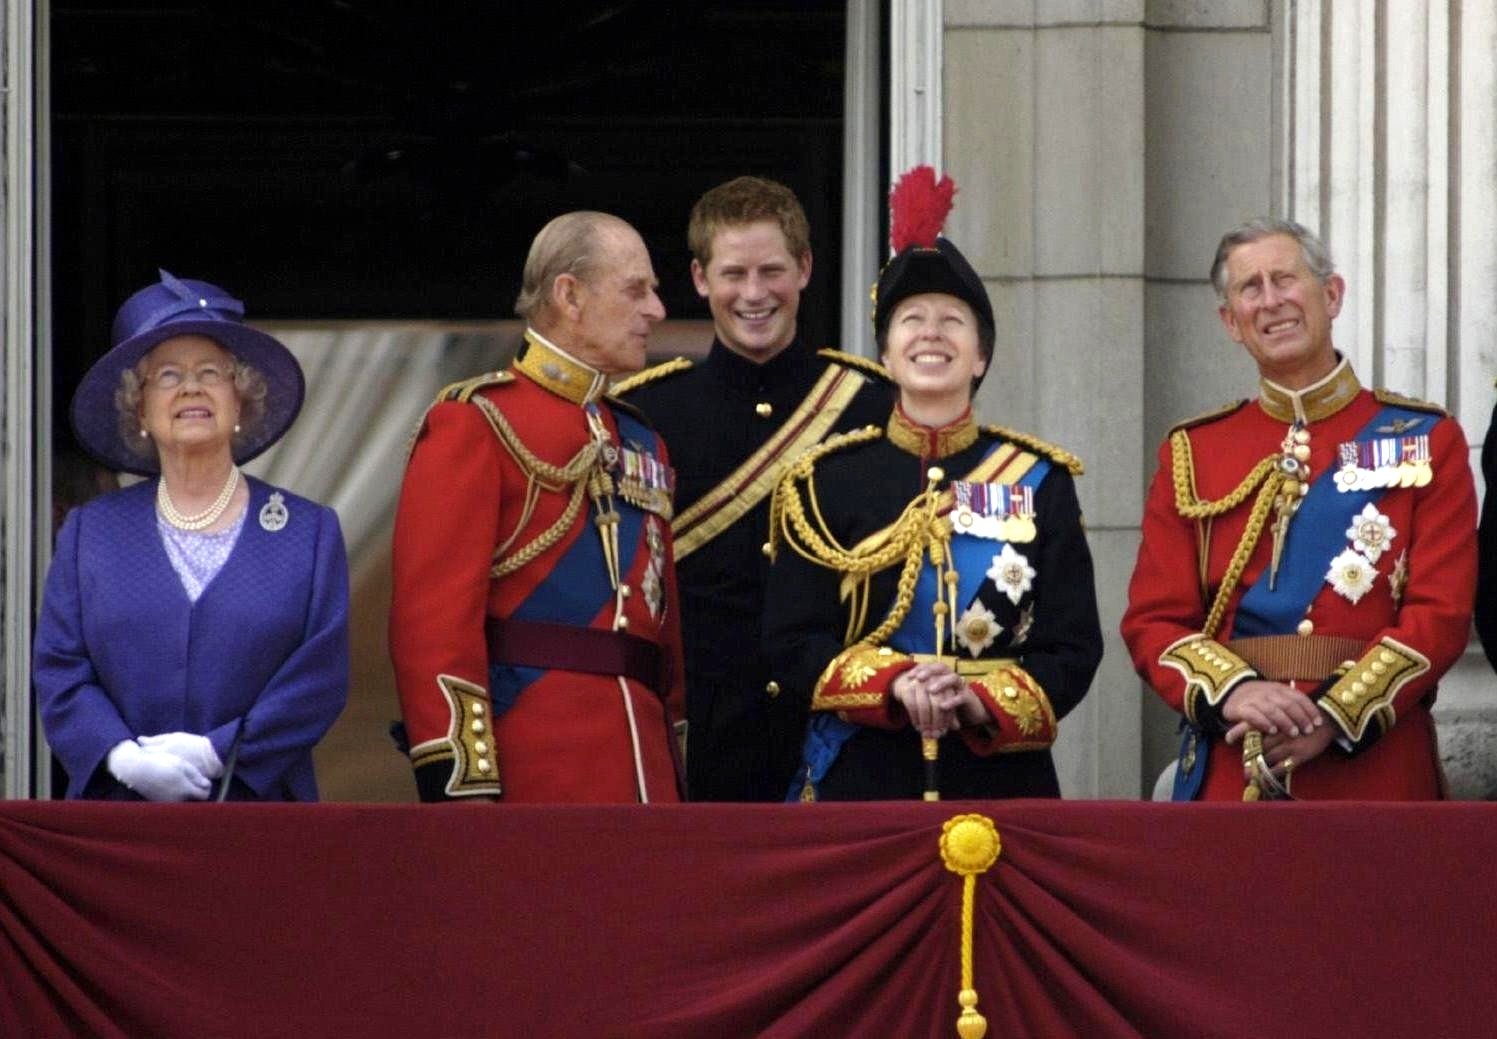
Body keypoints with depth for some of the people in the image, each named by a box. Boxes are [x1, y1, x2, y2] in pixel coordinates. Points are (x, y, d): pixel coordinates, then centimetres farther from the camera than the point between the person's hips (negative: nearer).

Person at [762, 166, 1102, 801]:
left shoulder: (1040, 482, 7)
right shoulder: (829, 480, 5)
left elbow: (1073, 647, 2)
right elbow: (791, 639, 0)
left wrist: (980, 700, -17)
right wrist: (893, 685, -17)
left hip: (1003, 781, 1)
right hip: (860, 780, -1)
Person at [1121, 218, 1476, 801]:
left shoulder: (1426, 441, 5)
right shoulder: (1191, 454, 10)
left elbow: (1442, 614, -4)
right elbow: (1153, 620, 4)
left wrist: (1334, 716, -17)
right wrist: (1233, 693, -16)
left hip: (1377, 769, -1)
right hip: (1231, 777, 1)